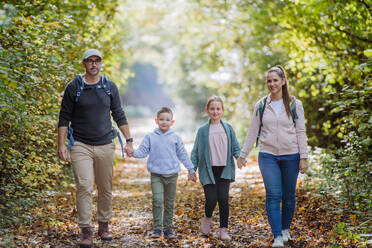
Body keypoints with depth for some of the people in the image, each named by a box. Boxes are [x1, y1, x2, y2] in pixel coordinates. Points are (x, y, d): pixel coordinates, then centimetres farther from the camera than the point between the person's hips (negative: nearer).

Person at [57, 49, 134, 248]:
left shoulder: (110, 87, 8)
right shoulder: (74, 87, 0)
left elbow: (119, 116, 13)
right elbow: (64, 118, 2)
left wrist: (129, 141, 8)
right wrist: (61, 144, -5)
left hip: (105, 145, 3)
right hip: (80, 145, -3)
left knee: (106, 188, 8)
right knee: (84, 187, -11)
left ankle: (104, 226, 23)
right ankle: (86, 231, -6)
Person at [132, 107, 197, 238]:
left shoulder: (175, 137, 6)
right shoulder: (150, 137, 2)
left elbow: (182, 154, 12)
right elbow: (143, 151, 0)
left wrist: (191, 169, 13)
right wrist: (133, 153, -21)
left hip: (172, 174, 2)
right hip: (156, 175, -2)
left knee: (169, 203, 8)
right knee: (157, 200, -13)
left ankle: (168, 228, 18)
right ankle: (157, 228, -4)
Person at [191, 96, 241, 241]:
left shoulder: (228, 128, 6)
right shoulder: (202, 130, 3)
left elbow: (235, 147, 8)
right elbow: (196, 151, 5)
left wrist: (240, 156, -12)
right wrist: (192, 169, 0)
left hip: (224, 169, 1)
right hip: (208, 170, -1)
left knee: (223, 199, -4)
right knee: (211, 199, -7)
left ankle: (223, 230, 6)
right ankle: (207, 218, 25)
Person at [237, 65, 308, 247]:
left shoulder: (294, 104, 2)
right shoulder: (261, 106, 6)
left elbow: (301, 132, 2)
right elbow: (253, 132, 11)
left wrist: (303, 157, -3)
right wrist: (243, 154, 9)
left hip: (290, 156, 0)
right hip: (268, 156, 0)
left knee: (289, 196, 8)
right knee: (273, 196, -9)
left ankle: (285, 229, 28)